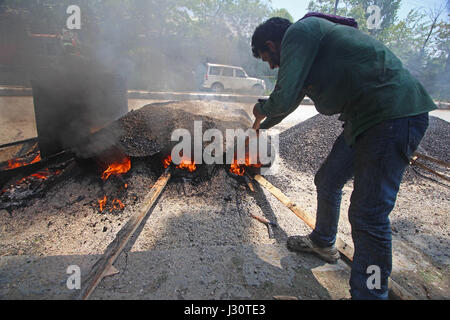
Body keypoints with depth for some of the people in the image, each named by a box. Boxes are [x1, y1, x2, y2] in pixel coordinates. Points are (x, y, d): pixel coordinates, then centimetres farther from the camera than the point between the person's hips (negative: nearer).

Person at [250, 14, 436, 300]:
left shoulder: (299, 31, -9)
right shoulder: (310, 38, 22)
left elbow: (283, 99, -20)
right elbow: (291, 100, 35)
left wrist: (261, 108, 4)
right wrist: (263, 125, 49)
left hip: (394, 116, -10)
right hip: (367, 117, 10)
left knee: (369, 215, -8)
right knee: (327, 181, 18)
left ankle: (369, 293, 9)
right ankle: (323, 242, 40)